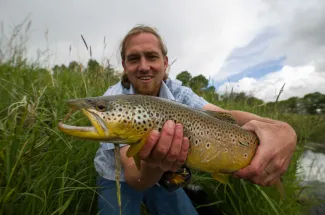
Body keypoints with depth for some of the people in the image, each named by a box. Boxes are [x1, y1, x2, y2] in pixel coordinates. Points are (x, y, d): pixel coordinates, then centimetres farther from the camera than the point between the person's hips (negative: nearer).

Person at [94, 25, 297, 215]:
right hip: (119, 179, -2)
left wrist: (282, 130, -49)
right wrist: (153, 166, -56)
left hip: (161, 177, 3)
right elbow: (133, 176, -33)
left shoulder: (177, 91, -16)